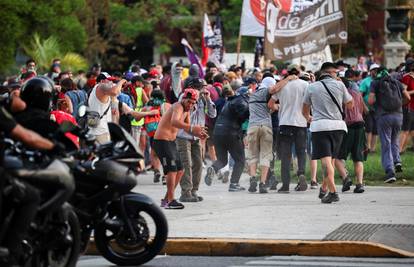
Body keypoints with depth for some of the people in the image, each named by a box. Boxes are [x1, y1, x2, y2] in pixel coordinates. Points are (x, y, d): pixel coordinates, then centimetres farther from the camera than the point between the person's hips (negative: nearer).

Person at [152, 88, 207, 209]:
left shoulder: (186, 111, 12)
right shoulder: (178, 107, -18)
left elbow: (188, 128, 21)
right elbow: (174, 121, -40)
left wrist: (198, 133, 0)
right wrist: (191, 128, -53)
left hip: (171, 142, 10)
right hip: (162, 141, -10)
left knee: (179, 171, 13)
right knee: (172, 170, -16)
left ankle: (166, 199, 21)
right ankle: (170, 201, -16)